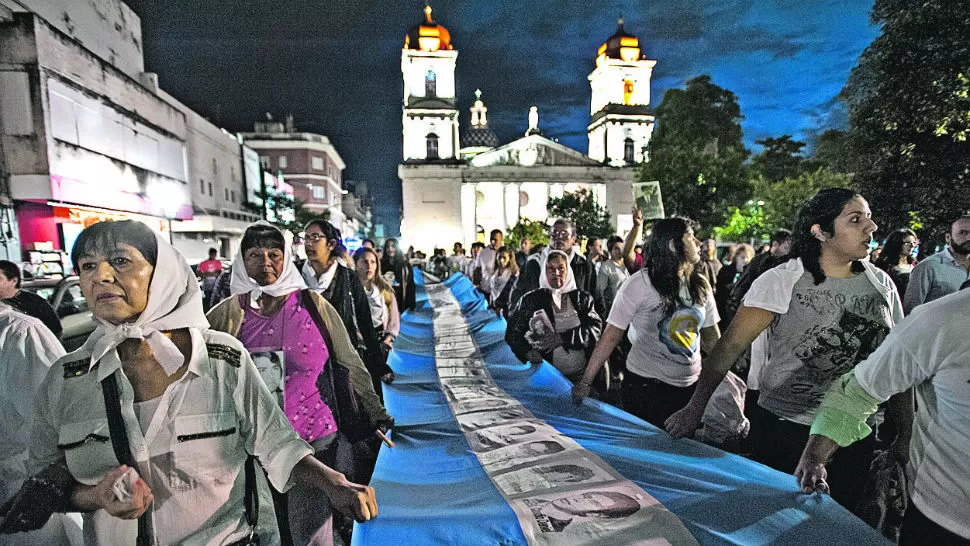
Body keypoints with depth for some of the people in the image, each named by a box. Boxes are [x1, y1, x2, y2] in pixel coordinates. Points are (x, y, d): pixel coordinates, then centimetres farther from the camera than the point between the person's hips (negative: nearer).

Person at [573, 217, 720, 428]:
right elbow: (612, 334, -15)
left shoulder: (700, 284, 3)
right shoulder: (641, 283, -15)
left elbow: (712, 335, 13)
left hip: (691, 386, 6)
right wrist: (585, 381, -17)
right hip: (646, 387, -5)